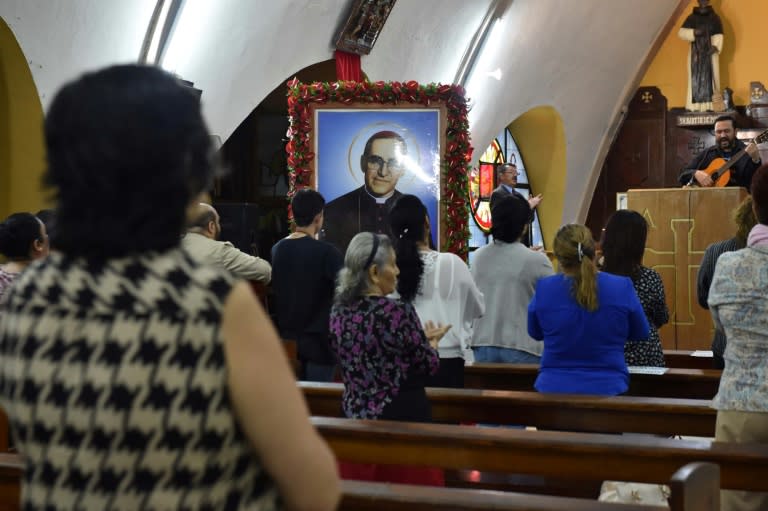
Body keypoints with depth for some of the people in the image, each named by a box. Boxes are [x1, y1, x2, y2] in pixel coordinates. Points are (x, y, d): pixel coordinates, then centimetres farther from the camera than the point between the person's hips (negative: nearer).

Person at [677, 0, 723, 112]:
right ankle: (695, 106, -9)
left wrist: (715, 47, -19)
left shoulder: (714, 18, 7)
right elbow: (681, 32, 0)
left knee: (711, 77, -5)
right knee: (695, 78, -5)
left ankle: (711, 105, -8)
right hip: (696, 52, 0)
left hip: (710, 52, 0)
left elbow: (718, 35, -2)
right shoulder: (691, 17, 8)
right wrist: (694, 32, -17)